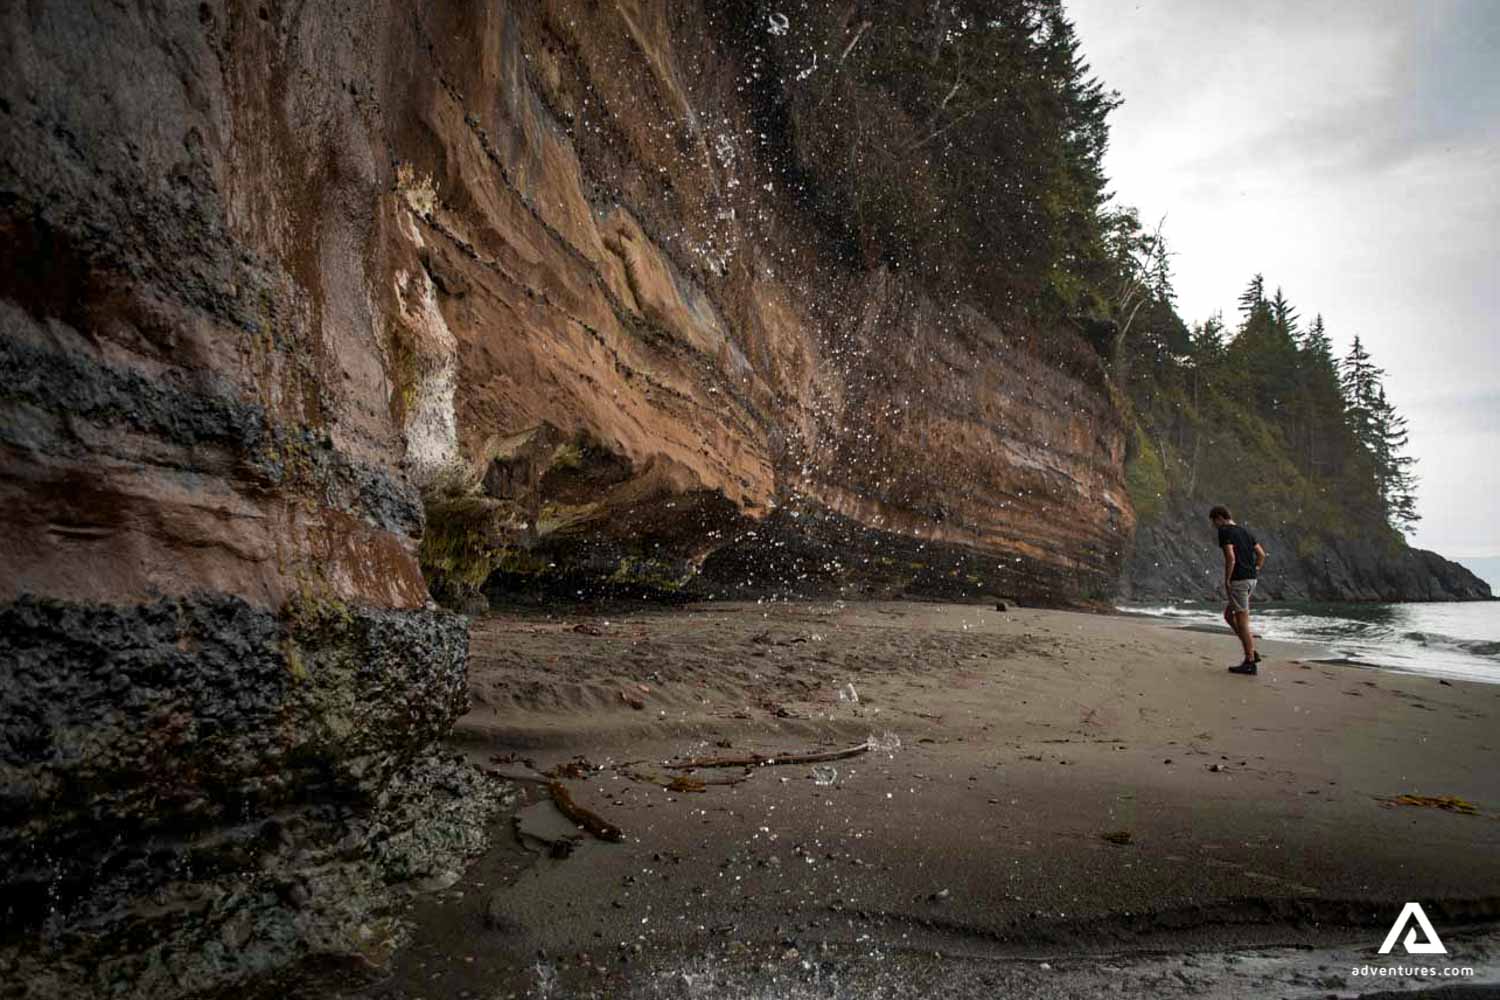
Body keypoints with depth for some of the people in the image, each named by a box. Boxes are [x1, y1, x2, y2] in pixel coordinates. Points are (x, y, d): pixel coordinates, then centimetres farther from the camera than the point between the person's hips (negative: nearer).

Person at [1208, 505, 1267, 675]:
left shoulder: (1224, 532, -9)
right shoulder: (1244, 532, 17)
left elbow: (1230, 557, -20)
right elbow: (1261, 554, 16)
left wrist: (1226, 581, -12)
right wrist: (1254, 572, 16)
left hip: (1238, 580, -9)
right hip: (1251, 580, 9)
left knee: (1242, 622, -3)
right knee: (1228, 615, 19)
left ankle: (1250, 663, 1)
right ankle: (1251, 652, 15)